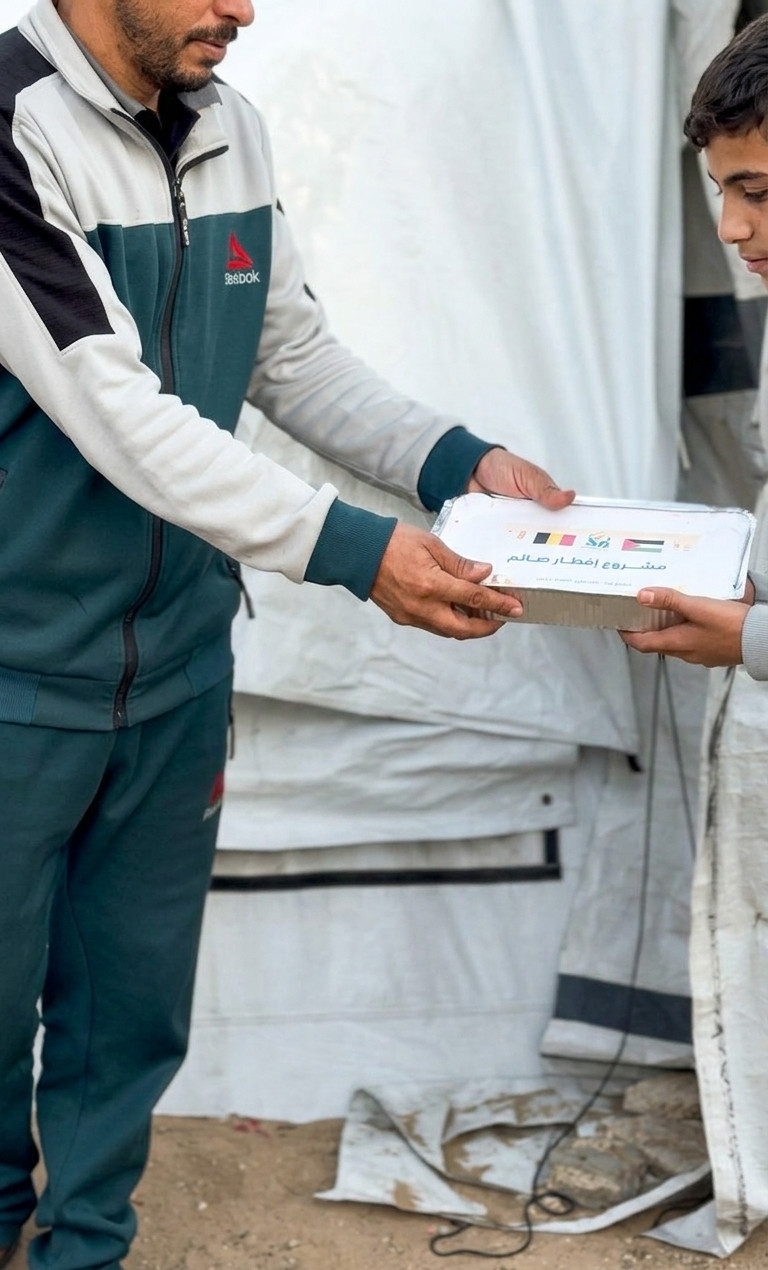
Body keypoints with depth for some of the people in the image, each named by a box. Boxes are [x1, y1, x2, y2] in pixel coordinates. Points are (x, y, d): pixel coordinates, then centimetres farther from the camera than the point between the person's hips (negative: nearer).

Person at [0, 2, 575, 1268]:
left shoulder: (231, 131, 3)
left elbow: (297, 356, 11)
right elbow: (113, 411, -24)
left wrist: (458, 461, -4)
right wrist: (355, 550, -27)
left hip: (178, 665, 6)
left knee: (135, 1003, 14)